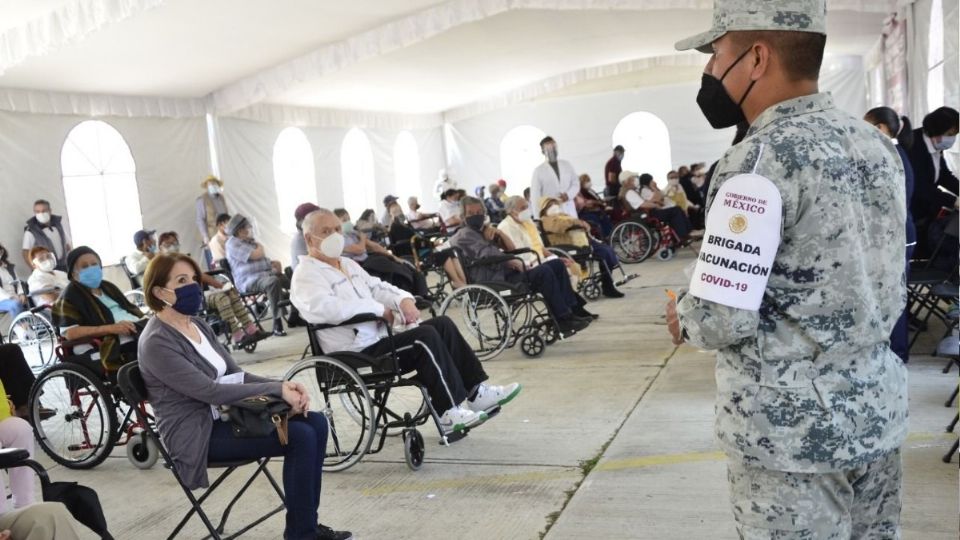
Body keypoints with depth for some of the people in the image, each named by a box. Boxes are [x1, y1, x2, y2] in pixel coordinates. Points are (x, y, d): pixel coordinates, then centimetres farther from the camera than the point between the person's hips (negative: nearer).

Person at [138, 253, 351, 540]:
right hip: (196, 434, -9)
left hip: (223, 416, 9)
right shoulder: (157, 342, -17)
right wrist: (276, 390, -21)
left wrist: (284, 385, -9)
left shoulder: (197, 324, 10)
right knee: (300, 437, -23)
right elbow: (211, 391, -23)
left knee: (316, 422, -8)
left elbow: (235, 374, 9)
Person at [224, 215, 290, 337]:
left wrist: (274, 263, 4)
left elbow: (263, 258, 26)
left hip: (266, 273, 9)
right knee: (274, 282, -38)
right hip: (249, 281, -9)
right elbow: (256, 255, -18)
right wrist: (260, 247, 4)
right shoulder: (233, 244, -7)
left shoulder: (250, 240, 21)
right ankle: (277, 323, -38)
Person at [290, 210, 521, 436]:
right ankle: (449, 414, -20)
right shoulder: (306, 274, -8)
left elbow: (377, 287, 20)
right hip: (356, 353, -9)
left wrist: (404, 299, -4)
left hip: (379, 337, 9)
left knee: (442, 323, -2)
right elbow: (325, 308, -27)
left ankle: (476, 393, -2)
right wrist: (379, 308, -19)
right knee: (425, 337, -24)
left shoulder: (348, 264, 21)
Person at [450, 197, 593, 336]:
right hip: (496, 280, -10)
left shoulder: (482, 230, 26)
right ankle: (564, 320, -25)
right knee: (544, 272, -27)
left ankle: (574, 308, -9)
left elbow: (512, 249, 17)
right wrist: (513, 262, -11)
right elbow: (488, 255, -16)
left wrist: (499, 233, 2)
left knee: (557, 265, 0)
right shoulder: (465, 235, 0)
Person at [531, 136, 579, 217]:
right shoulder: (539, 170, 4)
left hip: (569, 211, 3)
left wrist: (568, 195, -6)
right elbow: (535, 196, 1)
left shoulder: (567, 164, 14)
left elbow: (576, 184, 15)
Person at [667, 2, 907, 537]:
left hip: (793, 426, -8)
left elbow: (723, 320, -24)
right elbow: (860, 281, 12)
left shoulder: (760, 161, -21)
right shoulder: (877, 144, 5)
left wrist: (684, 319, -3)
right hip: (879, 406, 8)